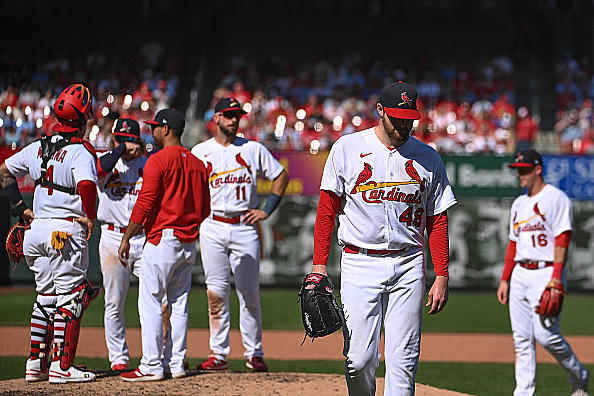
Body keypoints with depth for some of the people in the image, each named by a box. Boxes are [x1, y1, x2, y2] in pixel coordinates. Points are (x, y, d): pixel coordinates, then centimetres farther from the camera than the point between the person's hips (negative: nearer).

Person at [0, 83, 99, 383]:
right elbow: (87, 185, -30)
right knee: (69, 299, -1)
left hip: (38, 227, 7)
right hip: (68, 233, -7)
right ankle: (62, 366, -4)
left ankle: (36, 364, 15)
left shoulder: (38, 147, 10)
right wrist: (90, 218, -16)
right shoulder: (80, 151, -12)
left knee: (46, 297, 16)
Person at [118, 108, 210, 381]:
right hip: (189, 243, 8)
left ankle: (152, 366, -8)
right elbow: (204, 209, 14)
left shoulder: (158, 160, -10)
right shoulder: (197, 164, 13)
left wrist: (126, 238, -10)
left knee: (150, 302, -5)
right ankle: (175, 363, 11)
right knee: (179, 303, 11)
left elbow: (145, 203, -15)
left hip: (162, 239, -8)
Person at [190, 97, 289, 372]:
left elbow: (281, 176, 14)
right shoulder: (200, 152, 8)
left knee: (250, 293, 0)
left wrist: (267, 210, 5)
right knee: (216, 292, -2)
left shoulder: (253, 149, 7)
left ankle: (254, 354, 5)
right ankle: (218, 354, 2)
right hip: (212, 228, 0)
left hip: (245, 227, 0)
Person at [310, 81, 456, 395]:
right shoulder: (347, 148, 2)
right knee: (360, 359, -6)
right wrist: (319, 265, -5)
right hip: (359, 262, -1)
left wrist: (442, 276, 2)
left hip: (408, 266, 1)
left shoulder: (428, 157, 7)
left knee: (403, 360, -3)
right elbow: (327, 211, 3)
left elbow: (437, 221, 10)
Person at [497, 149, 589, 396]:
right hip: (520, 275, 8)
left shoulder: (556, 198, -6)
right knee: (521, 338, 3)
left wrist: (556, 279, -22)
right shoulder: (519, 204, 18)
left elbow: (562, 240, -13)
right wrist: (505, 279, 15)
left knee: (545, 333, -14)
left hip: (546, 272, -8)